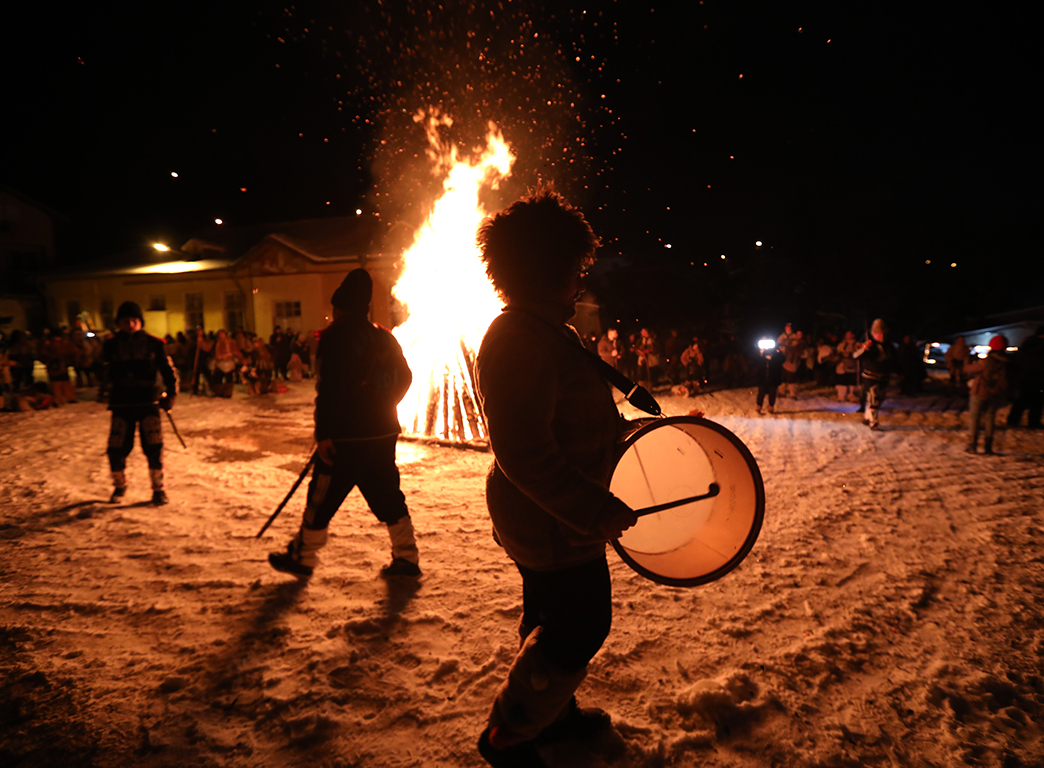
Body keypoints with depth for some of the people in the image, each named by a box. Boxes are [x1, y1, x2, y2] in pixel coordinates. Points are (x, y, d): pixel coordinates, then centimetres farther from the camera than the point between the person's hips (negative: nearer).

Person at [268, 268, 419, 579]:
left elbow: (329, 389, -18)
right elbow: (404, 378, 18)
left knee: (323, 496, 8)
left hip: (347, 437, -6)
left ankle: (302, 557, 23)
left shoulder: (335, 336, -10)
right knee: (388, 495, 13)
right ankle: (407, 558, 15)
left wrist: (324, 433, -16)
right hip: (384, 434, 7)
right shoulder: (385, 337, 10)